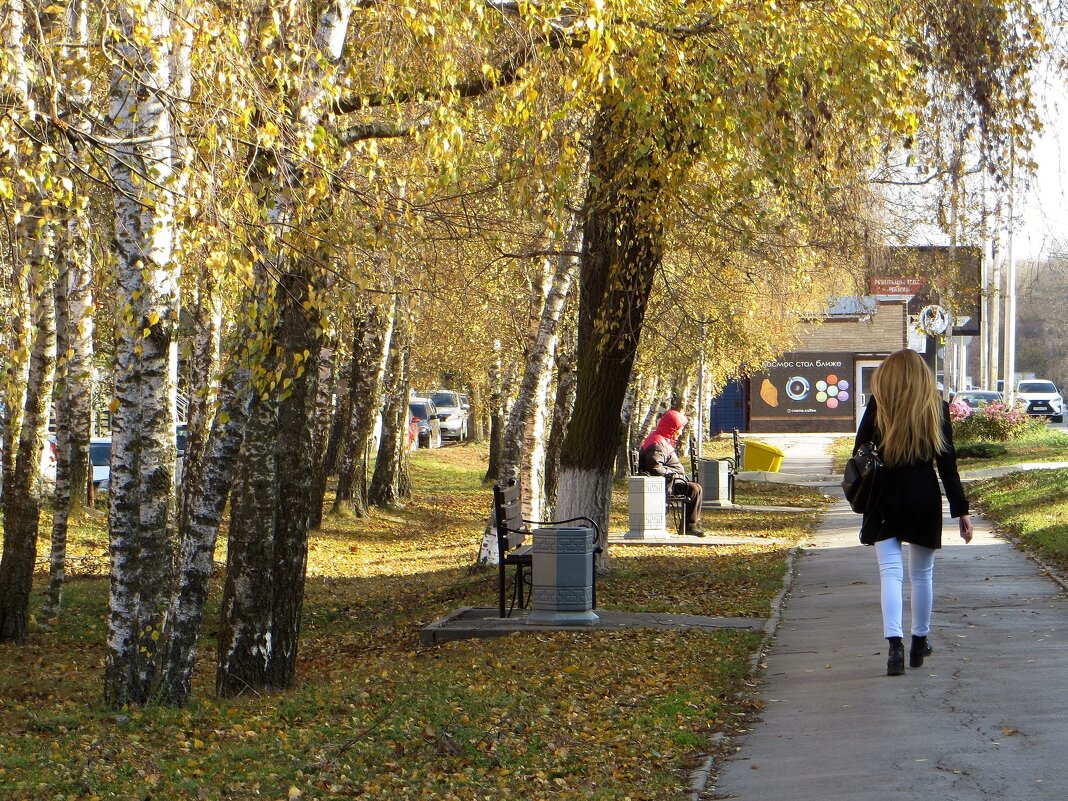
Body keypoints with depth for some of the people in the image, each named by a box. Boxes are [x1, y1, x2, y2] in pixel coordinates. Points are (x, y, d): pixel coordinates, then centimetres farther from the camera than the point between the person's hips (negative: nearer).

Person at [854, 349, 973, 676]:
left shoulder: (877, 408, -4)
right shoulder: (936, 409, -3)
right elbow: (947, 463, -2)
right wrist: (961, 510, 2)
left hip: (885, 500, -1)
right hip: (924, 499, 1)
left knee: (890, 572, -3)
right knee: (922, 574, 15)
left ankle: (895, 644, -19)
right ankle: (920, 642, 26)